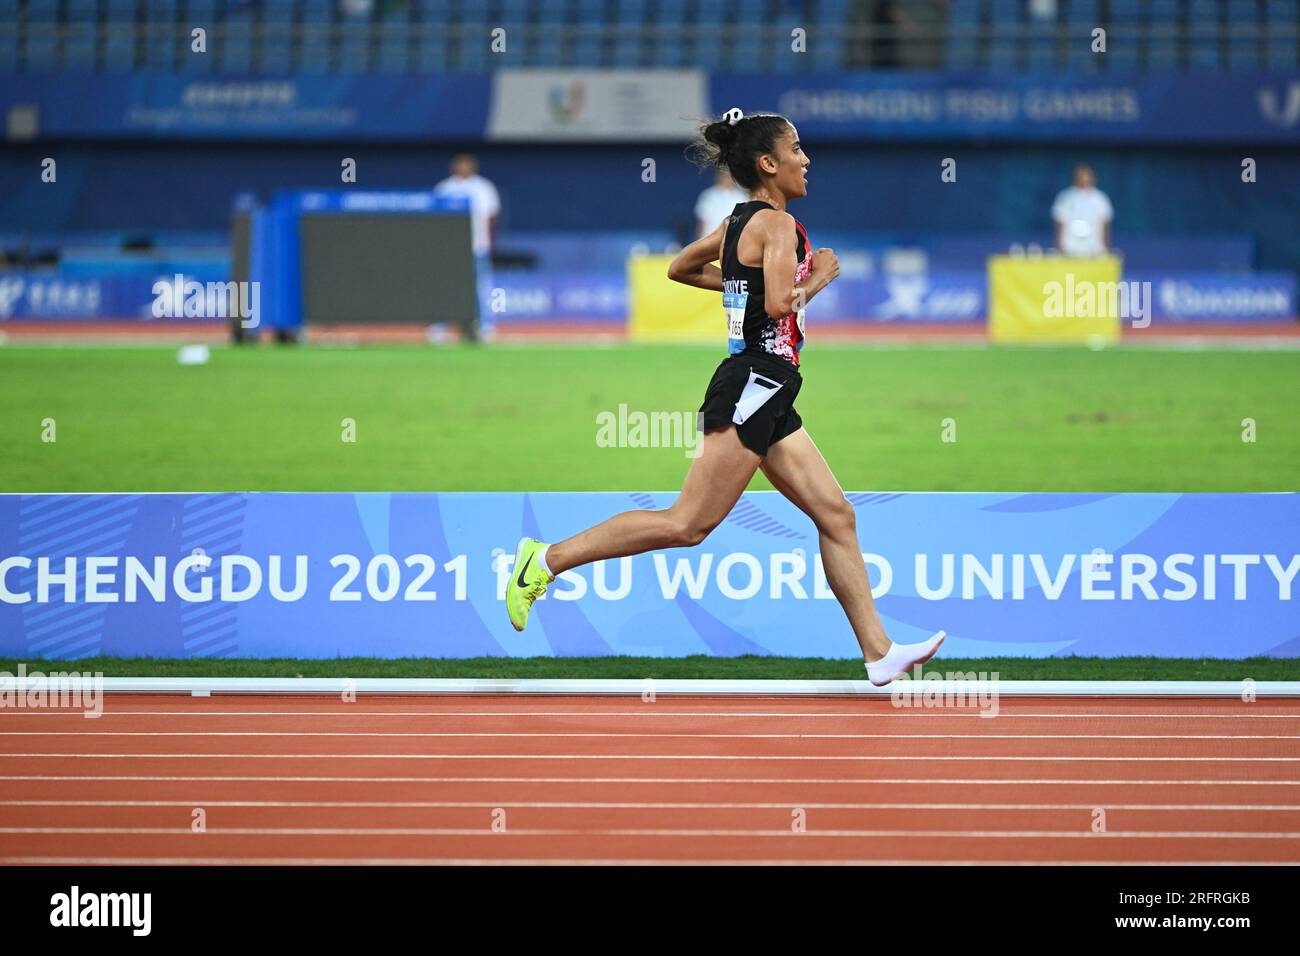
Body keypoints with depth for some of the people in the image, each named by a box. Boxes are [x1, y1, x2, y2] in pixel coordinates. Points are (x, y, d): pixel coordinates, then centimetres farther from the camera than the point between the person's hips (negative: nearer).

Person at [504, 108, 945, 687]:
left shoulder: (738, 221, 14)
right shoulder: (778, 224, -13)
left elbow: (681, 269, 27)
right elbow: (781, 303, -26)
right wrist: (819, 276, -8)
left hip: (764, 397, 10)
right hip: (755, 385, -10)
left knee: (836, 516, 7)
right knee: (689, 524, -9)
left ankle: (879, 654, 6)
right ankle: (548, 559, -5)